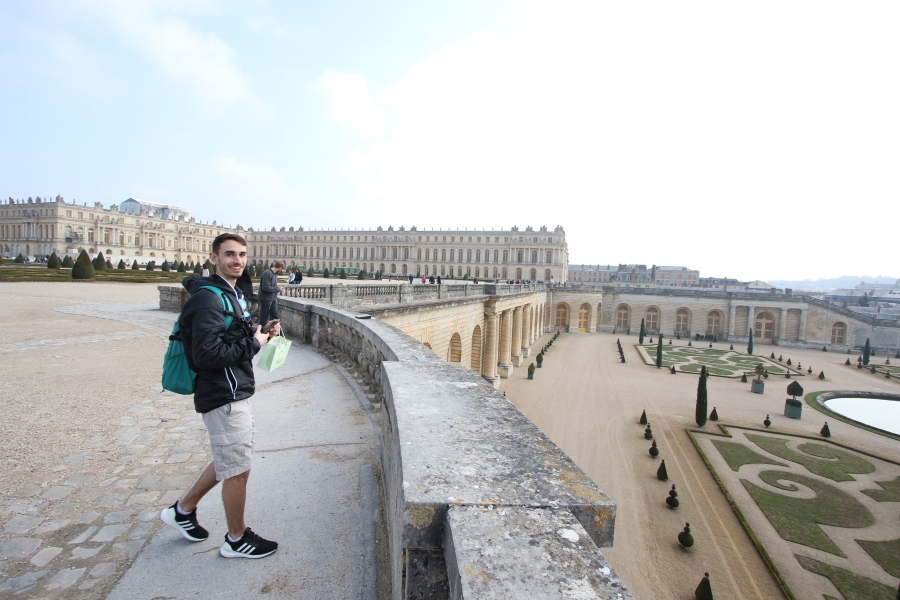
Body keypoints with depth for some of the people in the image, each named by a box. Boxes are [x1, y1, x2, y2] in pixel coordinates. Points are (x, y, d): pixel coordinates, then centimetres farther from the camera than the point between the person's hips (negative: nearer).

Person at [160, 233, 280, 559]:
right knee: (238, 469, 5)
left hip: (235, 394, 10)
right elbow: (207, 354, -28)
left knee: (228, 461, 24)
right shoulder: (209, 299, -20)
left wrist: (261, 333, 3)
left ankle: (183, 510, 41)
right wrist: (253, 343, -19)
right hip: (224, 398, -10)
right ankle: (237, 539, 25)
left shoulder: (233, 294, 12)